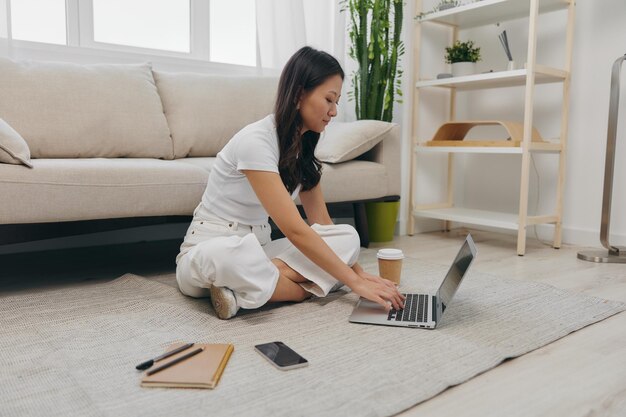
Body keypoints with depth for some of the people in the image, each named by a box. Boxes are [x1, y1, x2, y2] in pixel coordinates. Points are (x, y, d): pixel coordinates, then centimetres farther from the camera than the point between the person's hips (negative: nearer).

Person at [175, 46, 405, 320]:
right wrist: (355, 282, -25)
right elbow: (294, 230, -27)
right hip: (209, 252, -8)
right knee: (231, 255, -44)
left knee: (347, 236, -13)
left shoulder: (302, 146, 3)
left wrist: (360, 272, -5)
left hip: (258, 249, 9)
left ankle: (244, 289, -19)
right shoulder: (256, 141, -23)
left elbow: (321, 222, 4)